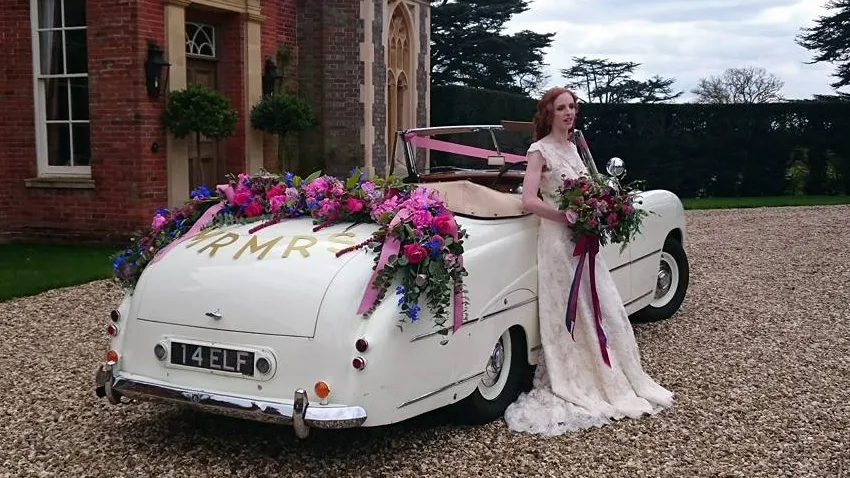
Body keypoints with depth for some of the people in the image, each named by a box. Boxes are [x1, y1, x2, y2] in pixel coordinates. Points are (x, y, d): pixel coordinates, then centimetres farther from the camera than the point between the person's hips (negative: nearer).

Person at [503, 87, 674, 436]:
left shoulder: (572, 147, 14)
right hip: (557, 239, -7)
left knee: (604, 310, 9)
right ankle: (569, 385, 9)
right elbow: (529, 201, -19)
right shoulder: (540, 150, -9)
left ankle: (614, 381, 22)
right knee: (569, 315, -3)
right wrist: (568, 218, -21)